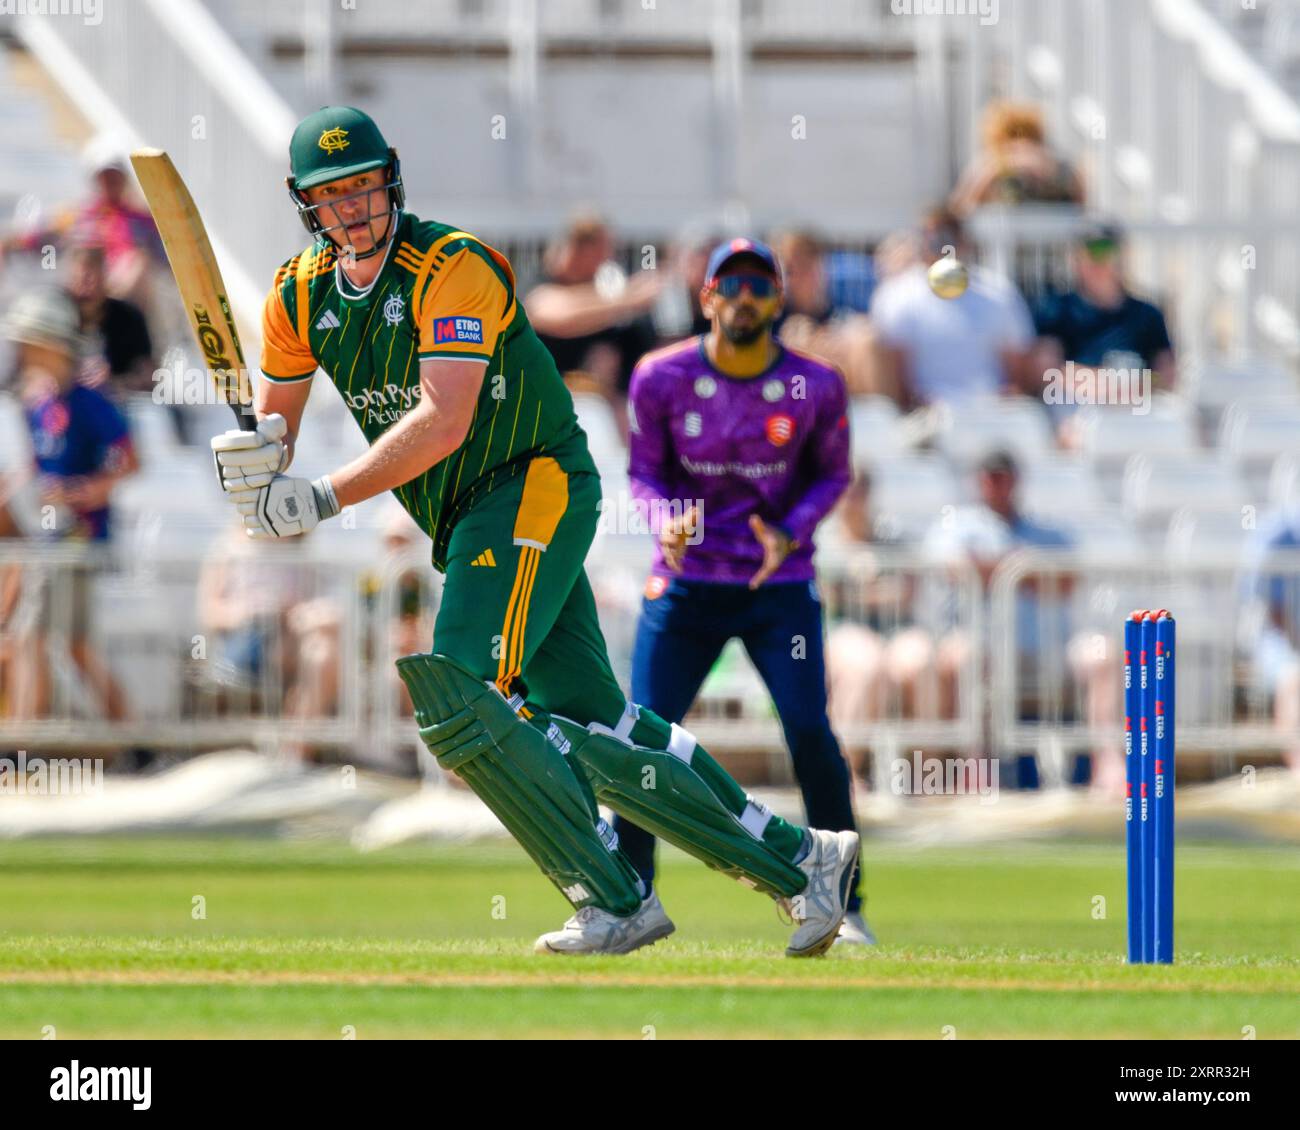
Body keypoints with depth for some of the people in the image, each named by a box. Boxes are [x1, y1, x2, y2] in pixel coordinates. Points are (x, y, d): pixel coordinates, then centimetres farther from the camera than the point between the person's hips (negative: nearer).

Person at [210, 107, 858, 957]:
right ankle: (797, 858, 12)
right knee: (587, 722, 4)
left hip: (536, 487, -7)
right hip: (464, 522, 7)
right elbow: (277, 426, 9)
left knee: (458, 700, -21)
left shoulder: (453, 268, -16)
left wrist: (323, 500, -30)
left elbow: (443, 422, -25)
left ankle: (616, 901, -15)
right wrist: (256, 462, -16)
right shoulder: (300, 296, 6)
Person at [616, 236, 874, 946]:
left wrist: (790, 531, -14)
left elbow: (831, 475, 5)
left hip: (780, 583, -1)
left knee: (809, 734, -13)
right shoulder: (662, 378, -7)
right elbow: (643, 471, 3)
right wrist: (666, 520, -19)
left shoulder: (816, 387, -7)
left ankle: (842, 904, 2)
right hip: (687, 582, 1)